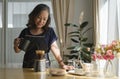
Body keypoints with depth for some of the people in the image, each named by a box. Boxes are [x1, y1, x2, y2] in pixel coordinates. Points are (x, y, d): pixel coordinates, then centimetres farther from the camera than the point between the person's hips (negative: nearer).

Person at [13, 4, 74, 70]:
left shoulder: (49, 32, 1)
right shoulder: (25, 32, 4)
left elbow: (55, 50, -5)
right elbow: (17, 50, 10)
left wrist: (62, 64, -17)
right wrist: (16, 45, -11)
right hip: (27, 66, 2)